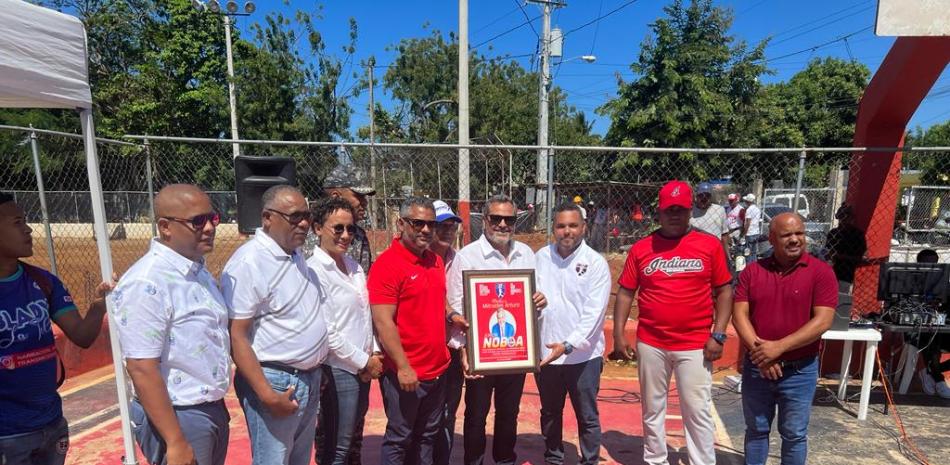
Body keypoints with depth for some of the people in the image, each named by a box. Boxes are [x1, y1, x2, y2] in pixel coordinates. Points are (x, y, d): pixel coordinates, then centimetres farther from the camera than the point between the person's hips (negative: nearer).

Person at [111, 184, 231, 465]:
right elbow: (141, 369, -23)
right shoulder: (146, 284, -22)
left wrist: (217, 407, 16)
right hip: (178, 417, -8)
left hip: (214, 410, 8)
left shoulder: (199, 271, 4)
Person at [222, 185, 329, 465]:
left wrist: (316, 370, 14)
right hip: (274, 381, -8)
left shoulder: (297, 255, 7)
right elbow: (236, 336, -19)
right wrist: (266, 395, -22)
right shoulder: (248, 263, -18)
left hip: (310, 378, 8)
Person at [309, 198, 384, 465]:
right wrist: (363, 362, -11)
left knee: (352, 440, 21)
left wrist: (373, 355, 3)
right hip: (338, 370, -8)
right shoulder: (314, 271, -15)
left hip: (362, 368, 8)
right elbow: (325, 330, -19)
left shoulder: (353, 266, 8)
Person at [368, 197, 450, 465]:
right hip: (405, 373, -7)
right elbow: (383, 323, -19)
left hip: (438, 370, 7)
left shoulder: (436, 261, 7)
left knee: (427, 437, 21)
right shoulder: (388, 263, -16)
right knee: (399, 439, 11)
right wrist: (403, 367, -19)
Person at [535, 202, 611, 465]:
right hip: (545, 351, 4)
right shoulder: (540, 257, 2)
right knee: (550, 413, 20)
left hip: (583, 354, -3)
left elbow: (594, 313, -15)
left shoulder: (596, 262, -9)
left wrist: (568, 345, -22)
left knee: (587, 416, 13)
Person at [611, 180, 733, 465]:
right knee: (652, 409, 15)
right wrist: (618, 335, -2)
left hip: (695, 345, -1)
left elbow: (724, 291, 2)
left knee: (698, 412, 8)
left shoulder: (710, 245, -1)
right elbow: (625, 293, 2)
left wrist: (718, 335, -6)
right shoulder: (641, 248, 0)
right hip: (650, 344, 2)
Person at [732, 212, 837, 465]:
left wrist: (778, 347, -21)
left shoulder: (821, 271, -7)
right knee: (756, 430, 16)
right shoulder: (752, 271, 0)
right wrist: (758, 350, -17)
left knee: (794, 435, 14)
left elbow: (822, 321, -15)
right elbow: (739, 314, -4)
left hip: (799, 371, -2)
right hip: (756, 368, 2)